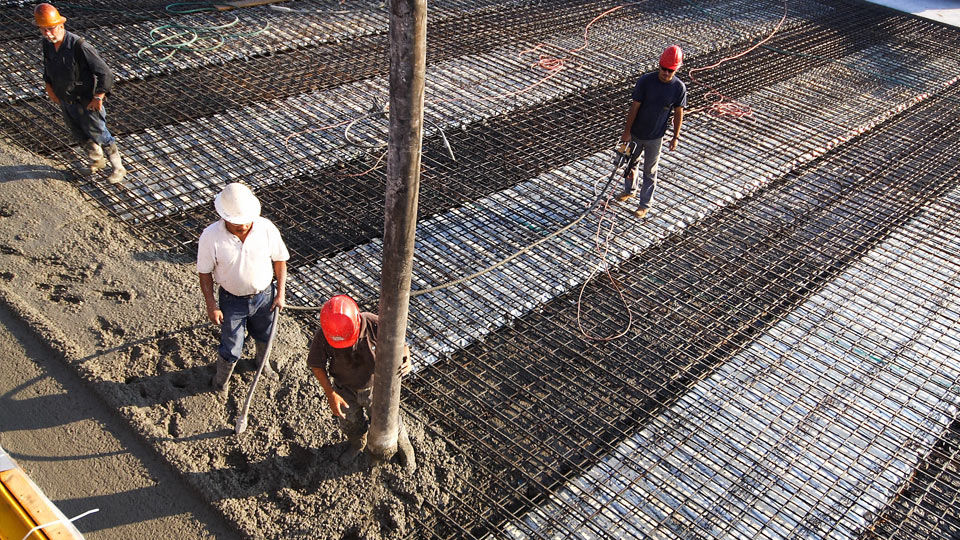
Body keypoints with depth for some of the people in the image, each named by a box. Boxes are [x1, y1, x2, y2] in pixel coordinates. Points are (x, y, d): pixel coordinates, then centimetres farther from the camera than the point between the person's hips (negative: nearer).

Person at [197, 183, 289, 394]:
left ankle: (262, 361, 60)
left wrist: (280, 293, -4)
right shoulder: (210, 237, -25)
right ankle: (221, 382, 41)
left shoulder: (266, 228, -21)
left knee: (264, 336, 26)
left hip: (264, 295, 2)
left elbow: (280, 259, -6)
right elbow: (205, 273, -12)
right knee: (231, 349, 9)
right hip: (232, 301, -2)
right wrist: (211, 305, -12)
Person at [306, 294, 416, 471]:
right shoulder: (322, 337, -32)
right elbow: (316, 364, -14)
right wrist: (330, 393, -19)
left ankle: (403, 446, 54)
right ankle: (357, 444, 63)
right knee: (350, 425, 27)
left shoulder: (375, 326, -34)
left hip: (375, 388, -1)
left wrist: (406, 360, -40)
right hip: (345, 390, 1)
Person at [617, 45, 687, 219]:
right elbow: (635, 106, -11)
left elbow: (678, 113, -3)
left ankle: (645, 204, 27)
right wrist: (627, 131, -7)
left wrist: (676, 137, 1)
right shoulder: (646, 80, -17)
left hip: (655, 137, -1)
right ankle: (629, 190, 48)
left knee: (650, 172, 12)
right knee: (631, 163, 23)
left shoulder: (679, 87, -15)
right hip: (636, 133, 1)